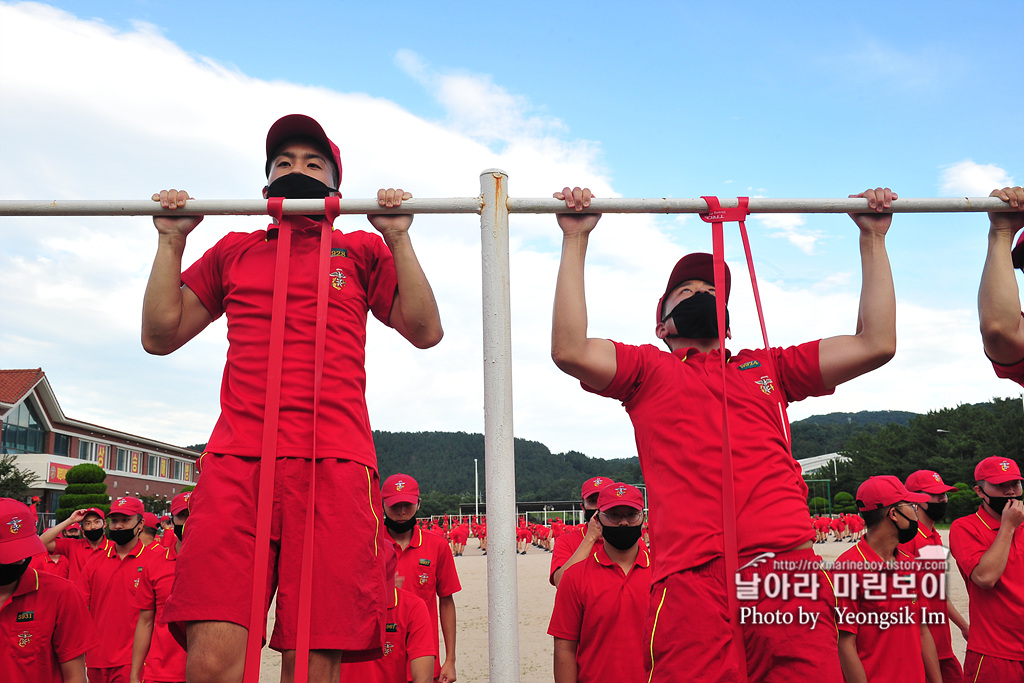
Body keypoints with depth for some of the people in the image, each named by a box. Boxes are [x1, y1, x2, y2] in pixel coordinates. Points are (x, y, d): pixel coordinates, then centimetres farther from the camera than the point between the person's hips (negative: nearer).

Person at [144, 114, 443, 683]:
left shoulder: (362, 251, 20)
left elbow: (425, 331, 11)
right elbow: (160, 334, 22)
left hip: (335, 462, -1)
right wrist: (171, 240, 15)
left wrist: (398, 237, 5)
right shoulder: (234, 251, 24)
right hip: (236, 462, 2)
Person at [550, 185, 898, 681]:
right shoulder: (648, 369, 19)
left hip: (786, 563, 2)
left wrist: (873, 239, 23)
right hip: (691, 579, -2)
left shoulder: (767, 367, 27)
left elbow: (876, 344, 21)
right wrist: (576, 240, 4)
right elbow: (569, 350, 0)